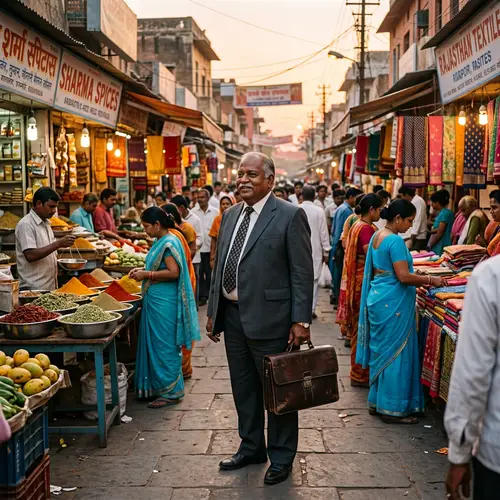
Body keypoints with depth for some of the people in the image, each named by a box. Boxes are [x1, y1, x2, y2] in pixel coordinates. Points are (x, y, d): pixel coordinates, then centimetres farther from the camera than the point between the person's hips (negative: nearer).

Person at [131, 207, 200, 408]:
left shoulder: (169, 243, -16)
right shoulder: (160, 241, 13)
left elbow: (173, 272, -23)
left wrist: (147, 275, -17)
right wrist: (143, 270, 9)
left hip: (164, 303, -10)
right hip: (155, 301, 10)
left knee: (164, 346, -2)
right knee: (155, 344, 14)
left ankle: (170, 392, 7)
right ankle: (157, 386, 24)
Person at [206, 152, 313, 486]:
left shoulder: (290, 216, -9)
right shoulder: (231, 215, 12)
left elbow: (302, 273, -11)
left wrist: (301, 321, -15)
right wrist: (213, 311, 13)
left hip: (270, 318, -6)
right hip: (233, 315, 7)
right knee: (243, 388, 18)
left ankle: (281, 457, 24)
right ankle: (252, 447, 36)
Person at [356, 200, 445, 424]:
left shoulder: (377, 236, 11)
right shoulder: (395, 241, -19)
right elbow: (404, 276, -22)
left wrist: (418, 281, 17)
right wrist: (430, 280, -8)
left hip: (378, 299, 10)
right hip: (393, 304, -10)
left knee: (381, 350, 16)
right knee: (396, 353, -1)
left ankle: (377, 401, 25)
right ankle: (392, 408, 7)